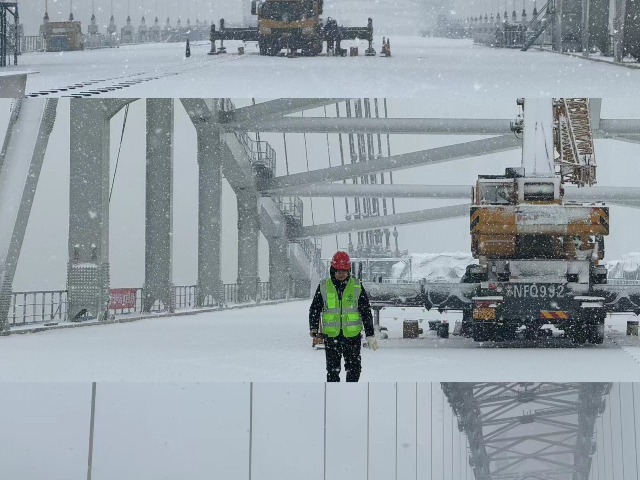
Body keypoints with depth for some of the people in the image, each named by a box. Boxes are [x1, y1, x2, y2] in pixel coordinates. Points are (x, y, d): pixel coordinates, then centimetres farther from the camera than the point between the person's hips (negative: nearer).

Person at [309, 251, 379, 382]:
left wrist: (370, 335, 2)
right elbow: (314, 309, 9)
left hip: (352, 335, 0)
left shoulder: (357, 287, 5)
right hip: (331, 336, 0)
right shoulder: (324, 287, 5)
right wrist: (313, 328, -7)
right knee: (332, 370, 2)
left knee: (354, 369, 0)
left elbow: (366, 312, 7)